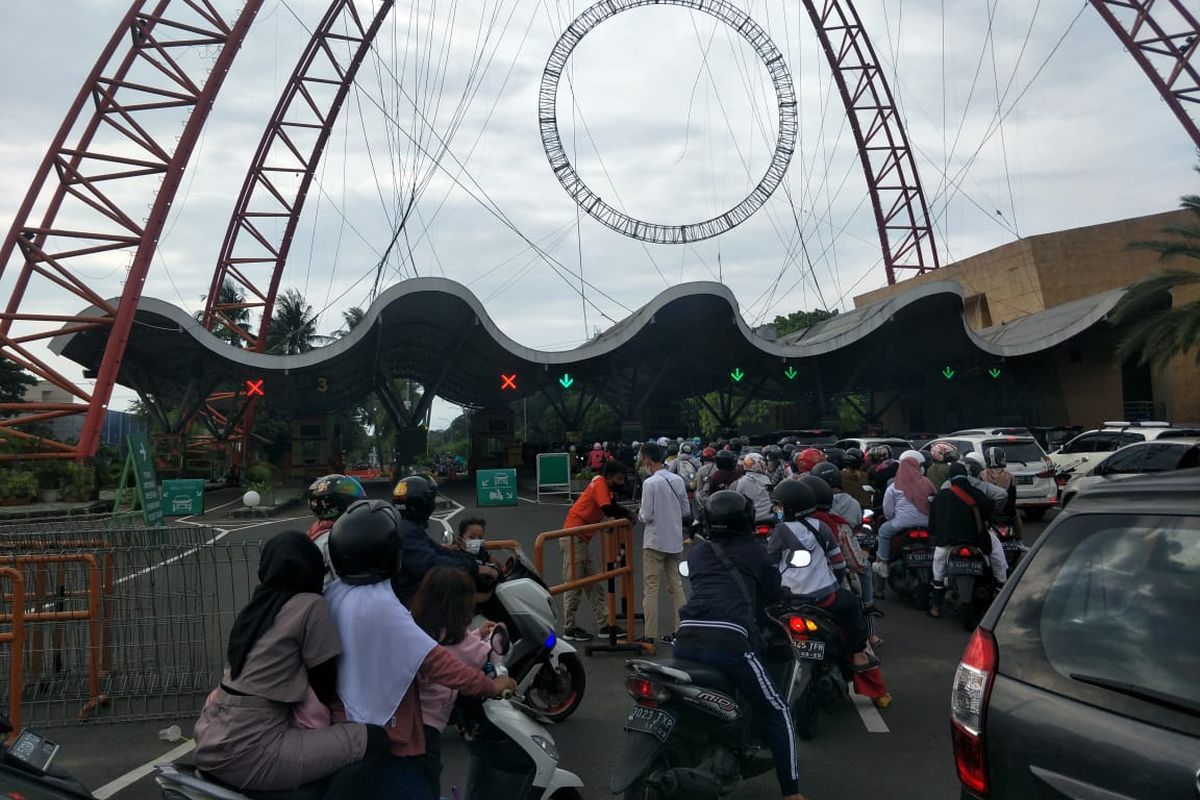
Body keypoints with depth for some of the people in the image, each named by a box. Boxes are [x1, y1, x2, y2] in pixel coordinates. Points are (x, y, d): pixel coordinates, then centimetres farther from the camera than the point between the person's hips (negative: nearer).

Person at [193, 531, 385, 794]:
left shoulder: (256, 603, 12)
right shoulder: (311, 605, -10)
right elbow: (325, 688, -1)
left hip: (210, 742, 9)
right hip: (249, 755, -9)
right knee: (376, 739, -12)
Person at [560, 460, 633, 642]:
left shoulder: (605, 487, 13)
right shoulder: (600, 484, -14)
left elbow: (613, 508, 13)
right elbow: (609, 510, -24)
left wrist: (626, 514, -7)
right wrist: (627, 514, -6)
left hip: (582, 540, 10)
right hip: (574, 539, -9)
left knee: (593, 585, 12)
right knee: (574, 585, 0)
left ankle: (605, 624, 17)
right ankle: (569, 629, 10)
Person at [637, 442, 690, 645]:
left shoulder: (650, 483, -16)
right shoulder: (678, 480, 2)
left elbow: (646, 516, -16)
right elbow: (686, 511, 7)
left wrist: (639, 513, 5)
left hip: (655, 542, -6)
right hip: (675, 541, 6)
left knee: (650, 588, 2)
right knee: (676, 585, 13)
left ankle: (650, 635, 5)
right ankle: (678, 630, 16)